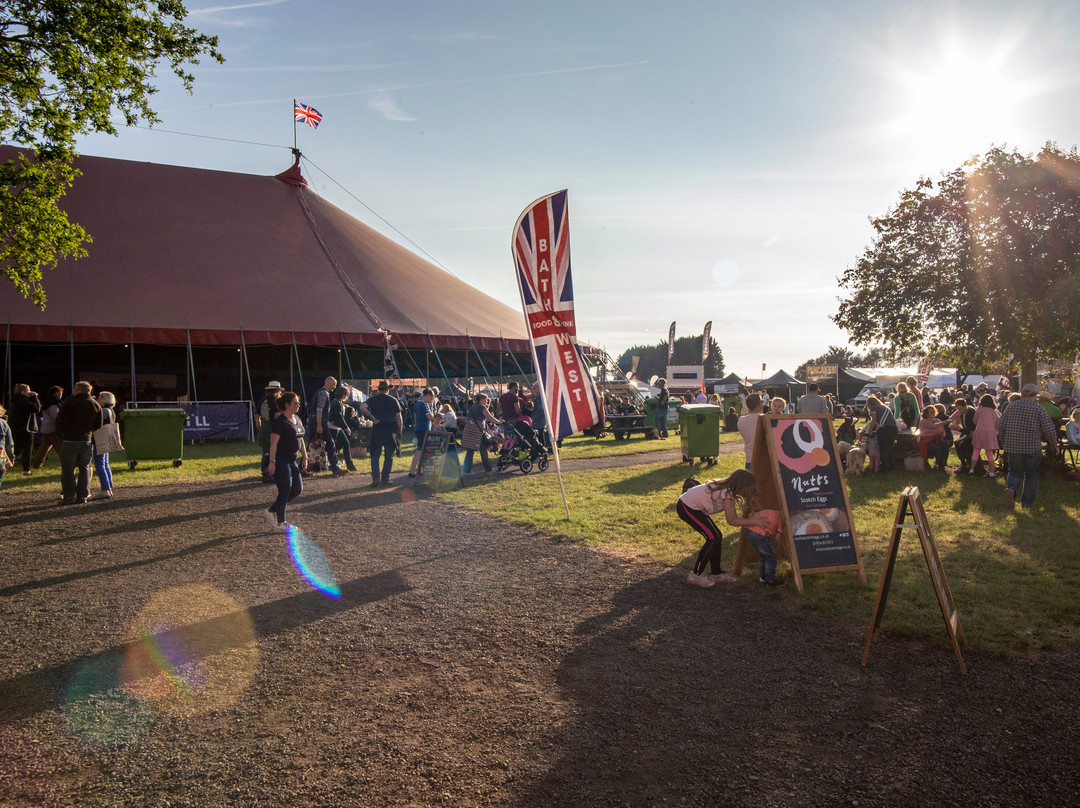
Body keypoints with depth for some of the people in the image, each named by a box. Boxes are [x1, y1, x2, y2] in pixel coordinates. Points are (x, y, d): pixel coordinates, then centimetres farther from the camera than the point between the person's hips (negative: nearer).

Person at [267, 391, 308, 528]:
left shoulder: (297, 419, 13)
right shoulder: (279, 422, -14)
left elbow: (300, 440, 20)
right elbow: (274, 442, -16)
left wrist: (304, 457, 17)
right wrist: (272, 462, -20)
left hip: (292, 461, 9)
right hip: (281, 461, -9)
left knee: (298, 489, 8)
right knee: (285, 491, -4)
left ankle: (273, 509, 22)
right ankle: (281, 522, 8)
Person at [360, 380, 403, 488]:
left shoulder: (373, 399, 3)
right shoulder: (393, 400, 4)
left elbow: (362, 407, -16)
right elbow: (399, 417, 3)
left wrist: (372, 418, -8)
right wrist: (399, 431, 11)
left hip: (377, 429, 0)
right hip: (391, 430, 0)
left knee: (375, 455, 6)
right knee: (389, 456, 7)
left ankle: (376, 478, -5)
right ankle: (385, 479, 4)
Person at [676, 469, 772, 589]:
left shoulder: (727, 489, 3)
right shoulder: (727, 493, -23)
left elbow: (733, 516, 9)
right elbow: (731, 520, -18)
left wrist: (749, 519, -2)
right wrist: (754, 522, -14)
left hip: (691, 506, 10)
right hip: (686, 507, -10)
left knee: (716, 536, 10)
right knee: (712, 538, -10)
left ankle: (716, 573, 20)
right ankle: (696, 575, 0)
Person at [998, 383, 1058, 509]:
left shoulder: (1012, 406, 1)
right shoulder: (1039, 409, -7)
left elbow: (1000, 426, 3)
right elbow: (1049, 429, -9)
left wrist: (1003, 442, 18)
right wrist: (1053, 445, 7)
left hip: (1013, 447, 2)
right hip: (1032, 447, -2)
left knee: (1015, 472, 15)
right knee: (1031, 475, 13)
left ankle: (1011, 488, -14)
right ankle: (1027, 502, 17)